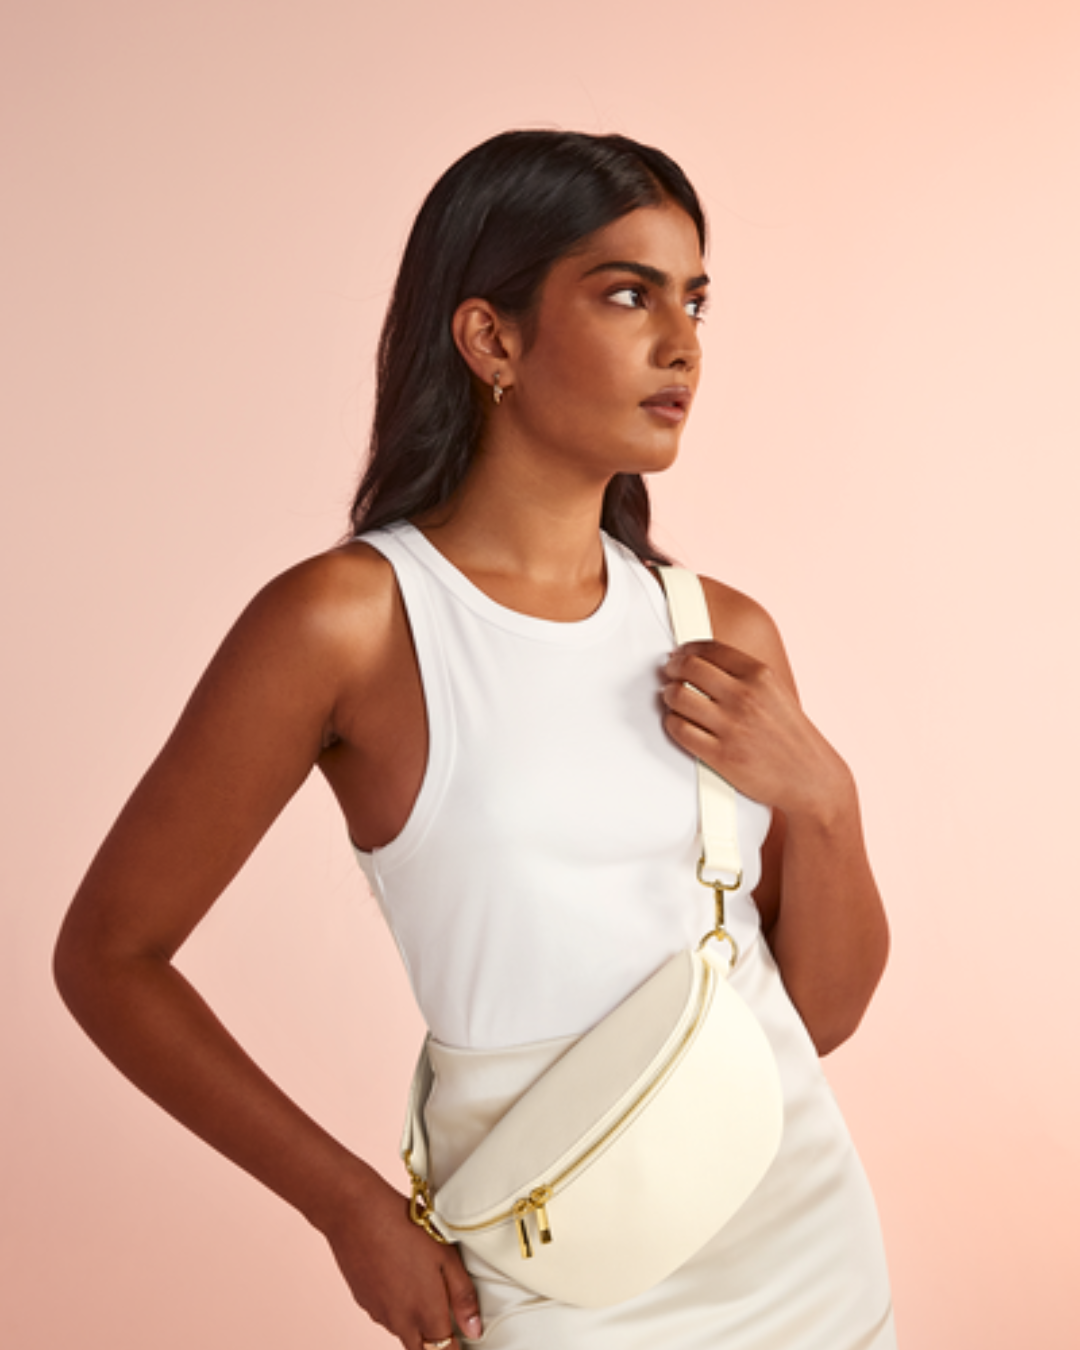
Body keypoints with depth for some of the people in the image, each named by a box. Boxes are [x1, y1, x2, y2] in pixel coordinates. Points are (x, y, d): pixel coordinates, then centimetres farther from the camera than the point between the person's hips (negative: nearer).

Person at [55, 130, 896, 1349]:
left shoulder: (723, 632, 0)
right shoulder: (352, 619, -15)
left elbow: (826, 1009, 6)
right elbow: (107, 953, -8)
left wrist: (819, 799, -11)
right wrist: (354, 1207, -9)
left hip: (817, 1247, 5)